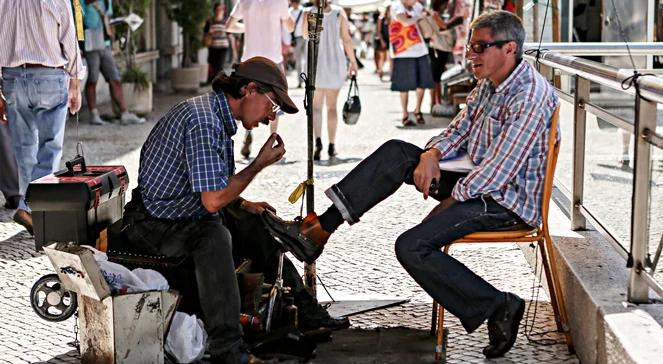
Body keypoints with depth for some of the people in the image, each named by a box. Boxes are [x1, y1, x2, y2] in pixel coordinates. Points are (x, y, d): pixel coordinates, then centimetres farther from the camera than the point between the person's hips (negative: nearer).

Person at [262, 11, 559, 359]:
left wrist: (451, 200, -16)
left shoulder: (530, 97, -22)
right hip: (481, 182, 10)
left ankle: (497, 307, -13)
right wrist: (432, 153, -6)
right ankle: (317, 231, -5)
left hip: (508, 200, -10)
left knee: (412, 246, -22)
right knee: (396, 153, 1)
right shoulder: (489, 84, 9)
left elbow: (501, 169, -25)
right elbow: (460, 128, 16)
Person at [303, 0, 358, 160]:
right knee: (332, 106, 13)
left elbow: (305, 34, 9)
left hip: (316, 62, -2)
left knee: (316, 106, 1)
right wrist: (353, 61, 2)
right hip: (336, 62, 2)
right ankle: (332, 146, 14)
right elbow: (346, 39, -3)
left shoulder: (309, 13, -5)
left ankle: (318, 141, -22)